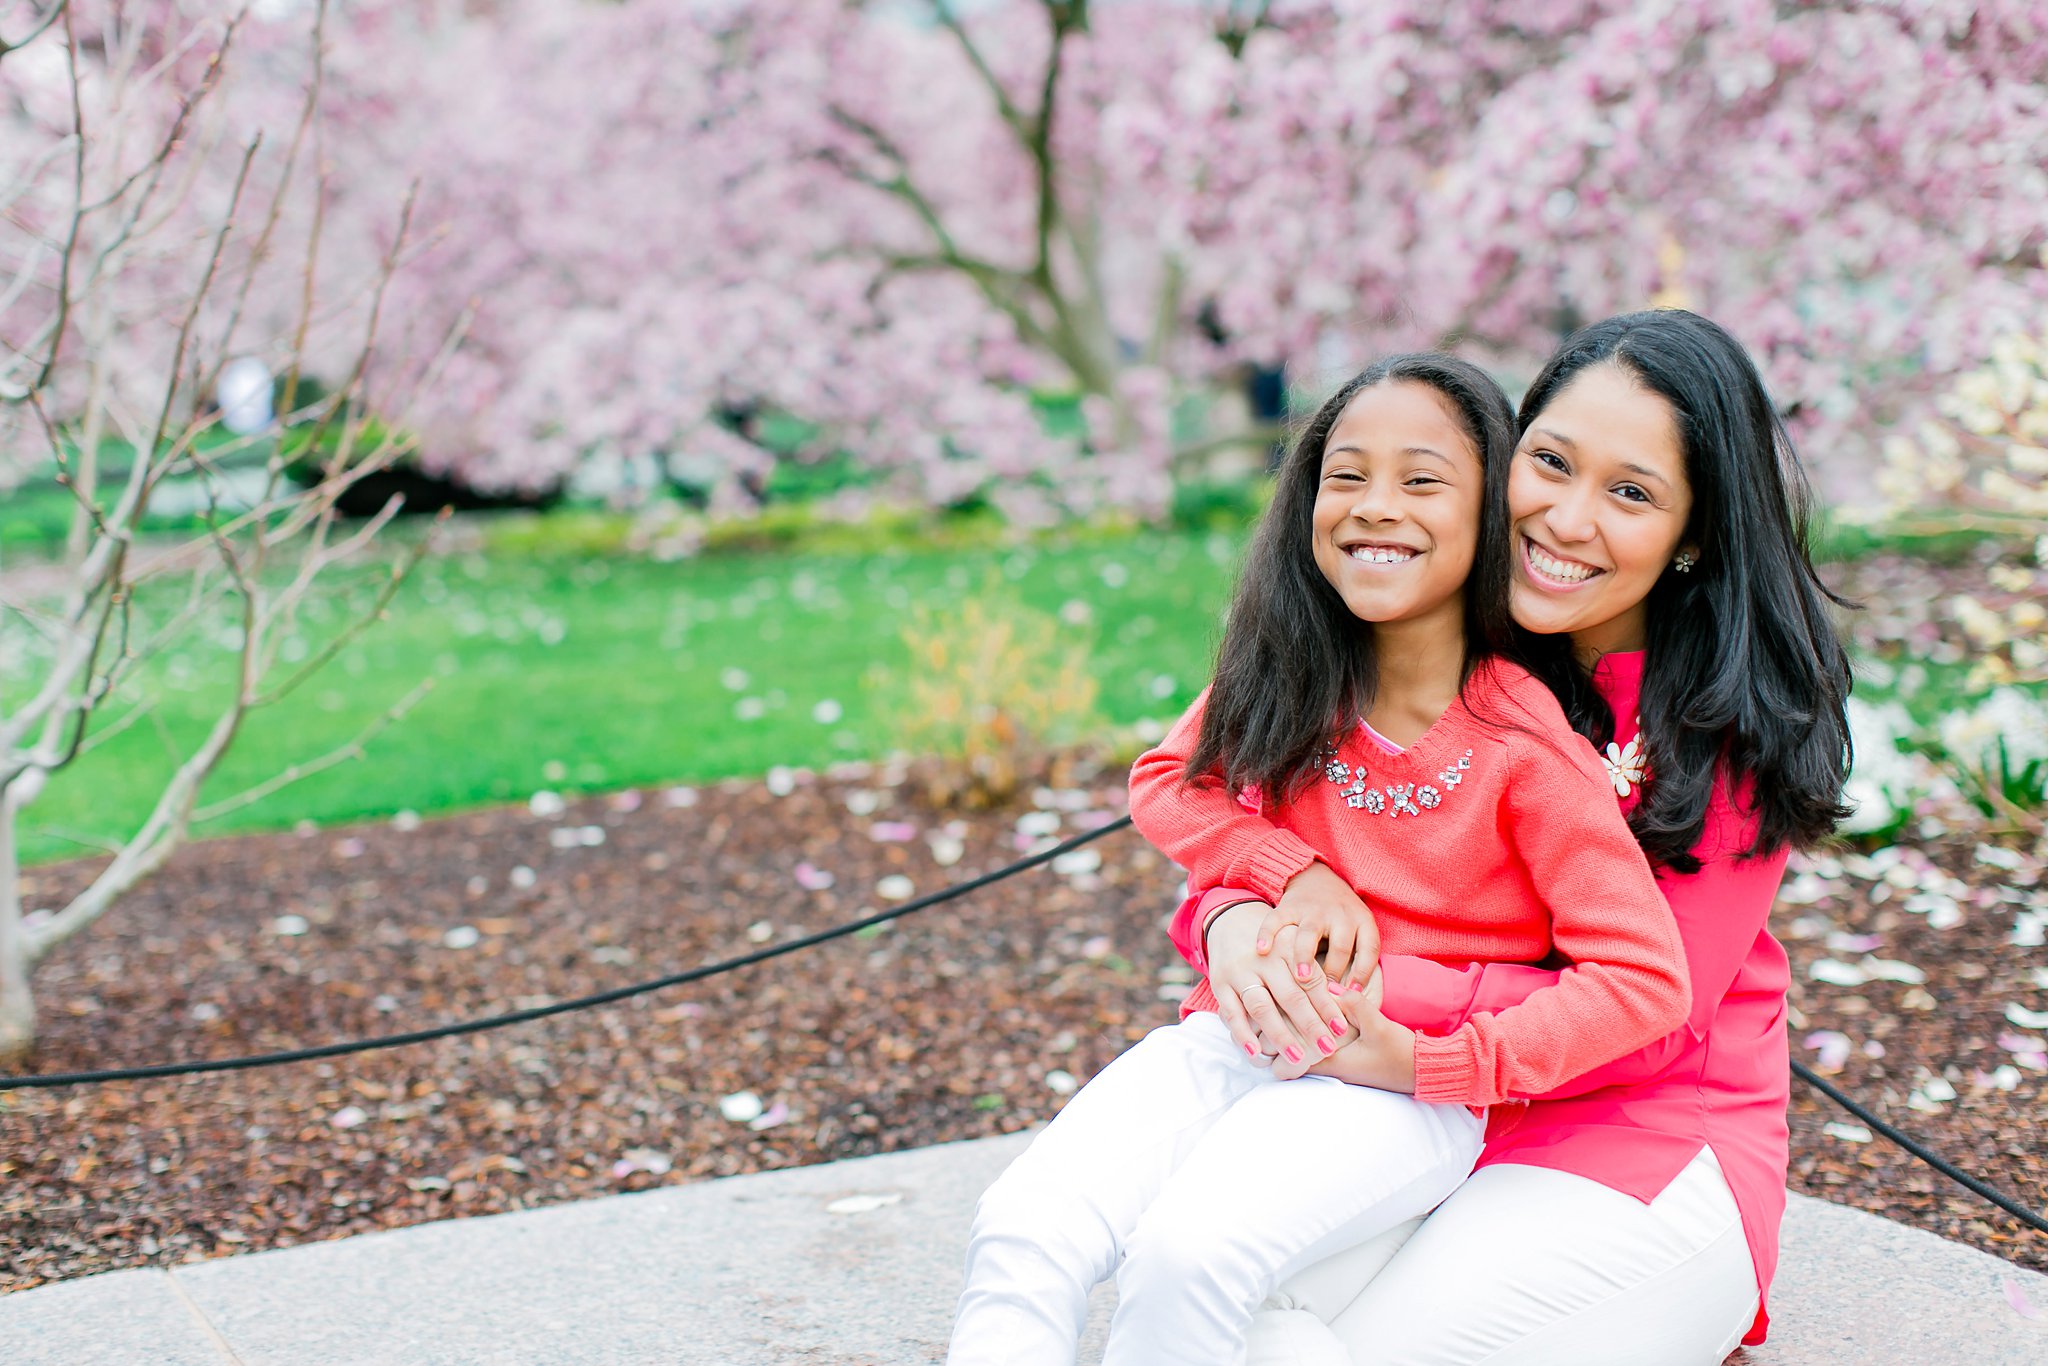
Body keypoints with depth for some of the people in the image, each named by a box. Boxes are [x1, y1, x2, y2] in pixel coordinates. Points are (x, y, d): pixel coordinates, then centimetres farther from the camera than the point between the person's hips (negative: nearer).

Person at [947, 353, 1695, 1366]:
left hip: (1408, 1088, -4)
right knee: (1021, 1229, -20)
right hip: (1241, 1033, 5)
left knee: (1190, 1250, -31)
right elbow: (1163, 783, 11)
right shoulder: (1289, 681, 3)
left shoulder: (1526, 746, -12)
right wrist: (1296, 878, -7)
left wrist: (1431, 1061, -17)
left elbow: (1644, 977, -13)